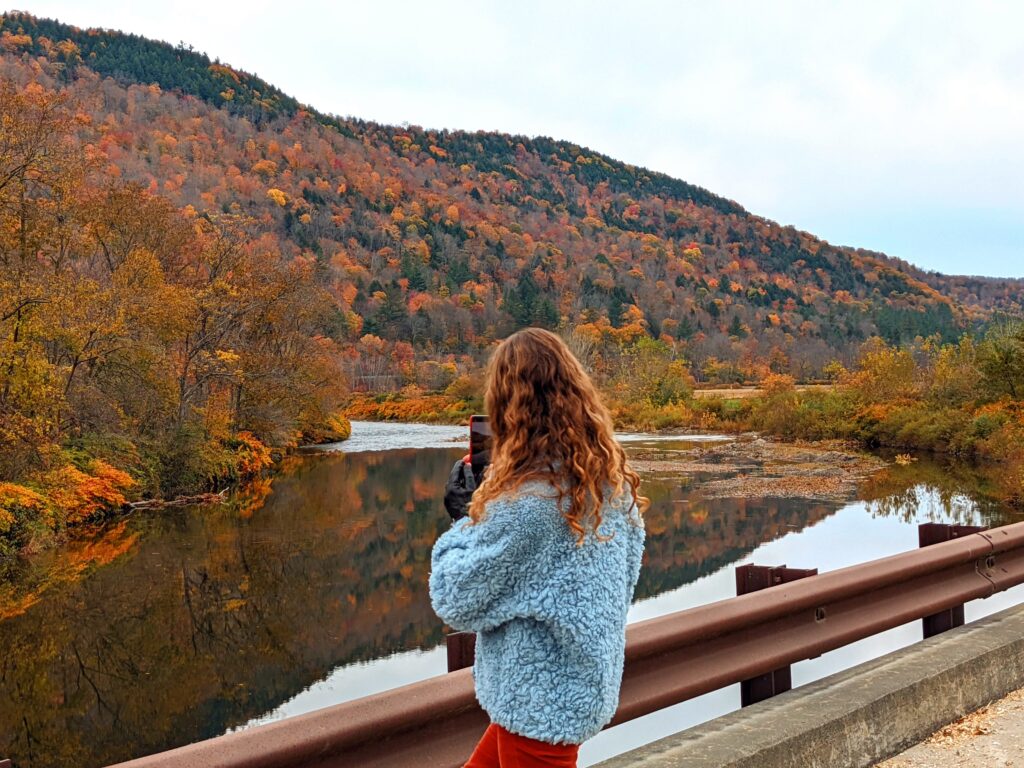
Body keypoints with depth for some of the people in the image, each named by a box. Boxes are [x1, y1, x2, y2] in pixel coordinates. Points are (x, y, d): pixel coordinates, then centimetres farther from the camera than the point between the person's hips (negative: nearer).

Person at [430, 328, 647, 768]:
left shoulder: (523, 502, -26)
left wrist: (463, 519, -3)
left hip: (540, 700, -8)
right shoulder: (611, 479, -2)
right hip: (582, 684, 8)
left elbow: (456, 602, -16)